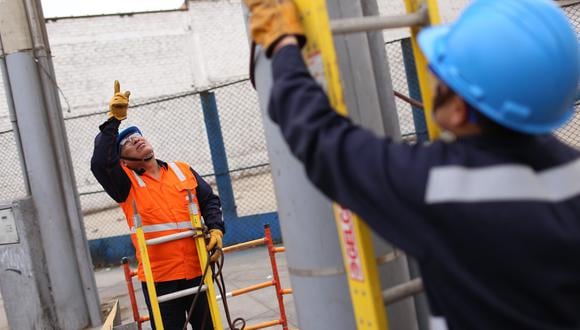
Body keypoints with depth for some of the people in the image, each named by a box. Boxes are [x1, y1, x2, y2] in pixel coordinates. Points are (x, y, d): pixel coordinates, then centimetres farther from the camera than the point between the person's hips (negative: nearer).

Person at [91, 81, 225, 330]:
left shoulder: (183, 171, 10)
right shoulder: (126, 183, 0)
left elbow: (209, 201, 12)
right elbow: (100, 163, -18)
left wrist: (216, 229, -7)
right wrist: (114, 120, -19)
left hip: (196, 269, 3)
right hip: (158, 277, -2)